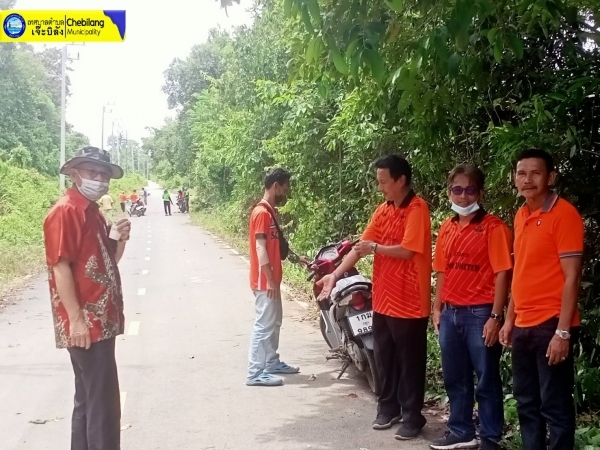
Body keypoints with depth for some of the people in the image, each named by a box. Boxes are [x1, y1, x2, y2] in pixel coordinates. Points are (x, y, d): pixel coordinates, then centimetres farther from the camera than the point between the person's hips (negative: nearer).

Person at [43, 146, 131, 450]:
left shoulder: (92, 211, 16)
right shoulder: (65, 211, -13)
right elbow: (61, 267, -19)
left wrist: (121, 239, 0)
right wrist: (76, 320, -22)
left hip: (100, 321, 10)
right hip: (85, 324, -10)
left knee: (89, 400, 15)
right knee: (103, 403, -7)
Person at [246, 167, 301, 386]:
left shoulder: (269, 211, 14)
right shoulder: (262, 213, -17)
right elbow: (260, 248, -22)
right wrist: (270, 280, -22)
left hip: (271, 280, 10)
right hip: (265, 282, -10)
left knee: (274, 322, 18)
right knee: (264, 325, -7)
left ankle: (272, 362, 29)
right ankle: (255, 373, -2)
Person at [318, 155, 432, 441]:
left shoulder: (417, 208, -14)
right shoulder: (382, 210, 10)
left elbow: (407, 250, -22)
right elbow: (361, 246, 7)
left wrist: (374, 247, -9)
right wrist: (335, 275, -1)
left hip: (409, 301, -8)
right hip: (383, 298, 8)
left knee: (410, 362, 5)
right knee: (384, 358, 17)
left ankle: (412, 416, 17)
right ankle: (388, 408, 31)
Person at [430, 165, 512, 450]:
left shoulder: (493, 227, -8)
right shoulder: (446, 228, 12)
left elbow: (502, 273, -12)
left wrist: (496, 317, -16)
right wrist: (437, 309, 12)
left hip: (480, 313, -6)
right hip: (450, 313, 7)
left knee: (487, 380, 3)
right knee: (455, 379, 15)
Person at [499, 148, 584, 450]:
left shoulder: (564, 213, -10)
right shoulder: (521, 216, 13)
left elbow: (571, 277, -14)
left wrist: (563, 331, -18)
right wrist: (510, 319, 15)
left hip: (550, 326, -8)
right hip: (523, 326, 8)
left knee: (555, 407, 1)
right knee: (526, 404, 15)